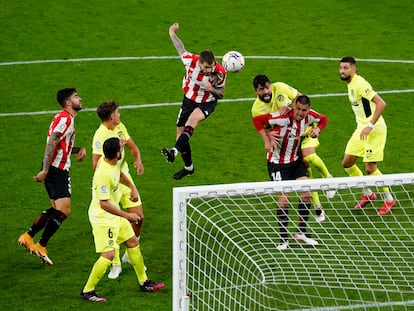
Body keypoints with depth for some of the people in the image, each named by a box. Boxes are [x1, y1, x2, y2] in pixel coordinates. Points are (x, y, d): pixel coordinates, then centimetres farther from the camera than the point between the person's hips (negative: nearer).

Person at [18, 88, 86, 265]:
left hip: (59, 170, 10)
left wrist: (79, 149, 7)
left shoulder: (67, 119, 18)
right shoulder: (65, 118, -14)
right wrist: (45, 170, -27)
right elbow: (51, 143, -22)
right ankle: (41, 247, -6)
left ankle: (28, 237, 19)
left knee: (57, 209, 15)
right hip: (56, 170, -10)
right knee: (63, 211, -12)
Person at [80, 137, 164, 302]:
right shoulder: (104, 174, -32)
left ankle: (144, 282, 33)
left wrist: (132, 187, 13)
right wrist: (127, 216, -25)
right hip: (102, 217, -10)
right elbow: (104, 204, -30)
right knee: (108, 255, -13)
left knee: (133, 242, 18)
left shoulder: (113, 163, -4)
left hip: (114, 214, 10)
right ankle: (87, 291, 0)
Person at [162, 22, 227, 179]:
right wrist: (172, 34, 12)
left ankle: (175, 151, -50)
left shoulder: (220, 72, -25)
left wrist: (212, 89, -32)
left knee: (193, 118, -36)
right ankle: (188, 167, 28)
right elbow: (181, 49, 1)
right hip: (189, 100, 4)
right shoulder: (191, 60, -23)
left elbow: (221, 94, -10)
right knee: (180, 134, 6)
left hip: (207, 103, -4)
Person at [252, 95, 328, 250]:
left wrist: (317, 129, -8)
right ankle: (284, 239, 2)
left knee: (306, 193, -4)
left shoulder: (309, 116, -10)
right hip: (277, 163, -5)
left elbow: (324, 120, 12)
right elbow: (257, 120, -20)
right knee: (283, 199, -10)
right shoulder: (282, 117, -26)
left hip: (296, 160, 5)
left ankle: (301, 232, 11)